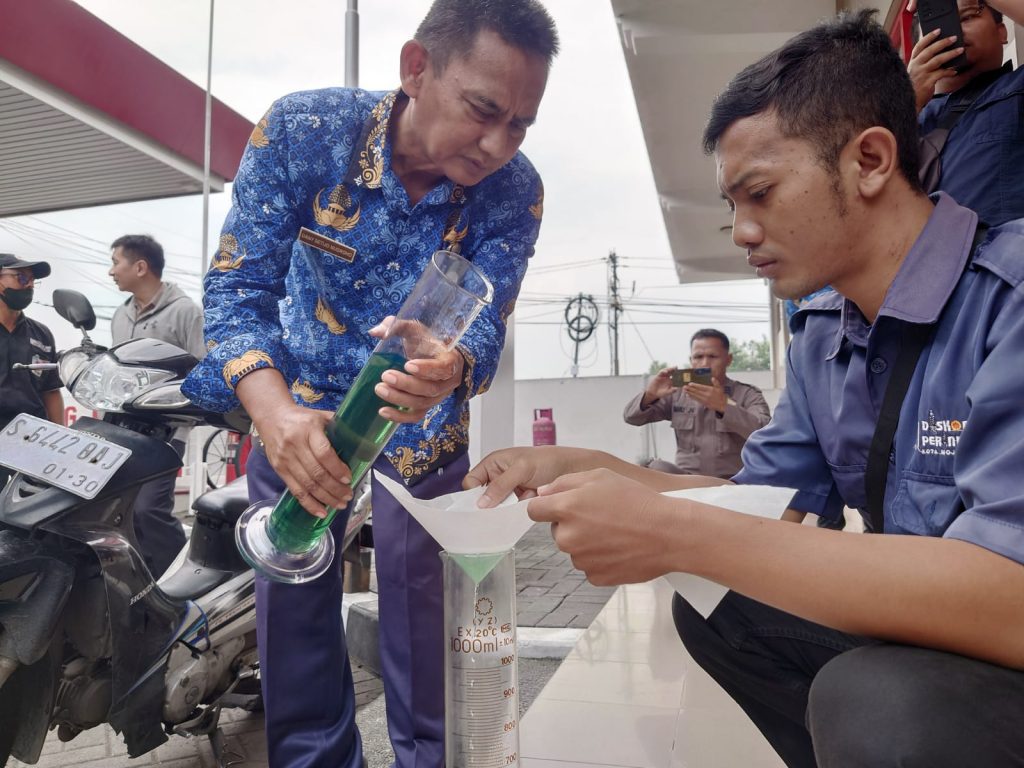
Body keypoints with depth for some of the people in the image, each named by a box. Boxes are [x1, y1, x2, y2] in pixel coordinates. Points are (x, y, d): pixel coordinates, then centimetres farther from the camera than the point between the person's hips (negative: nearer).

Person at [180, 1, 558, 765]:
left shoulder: (514, 190, -20)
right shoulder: (300, 130, -23)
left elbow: (485, 326, -25)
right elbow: (239, 286, -23)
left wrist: (448, 369, -51)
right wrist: (275, 409, -42)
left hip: (425, 422, 0)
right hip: (301, 401, 1)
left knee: (421, 609, 3)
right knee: (291, 601, 7)